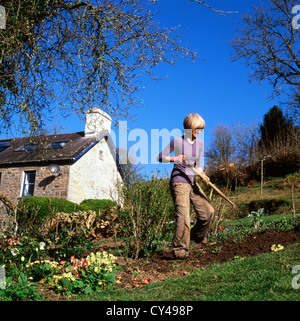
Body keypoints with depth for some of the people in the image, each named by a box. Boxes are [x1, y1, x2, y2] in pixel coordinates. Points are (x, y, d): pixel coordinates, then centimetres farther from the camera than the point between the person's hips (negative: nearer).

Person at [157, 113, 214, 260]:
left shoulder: (200, 143, 9)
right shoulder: (177, 141, -7)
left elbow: (198, 165, 13)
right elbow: (160, 157, -3)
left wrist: (202, 175, -7)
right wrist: (174, 158, -21)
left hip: (192, 182, 6)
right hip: (179, 182, -6)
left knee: (208, 211, 7)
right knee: (183, 216, -13)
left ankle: (197, 235, 33)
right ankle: (179, 249, 0)